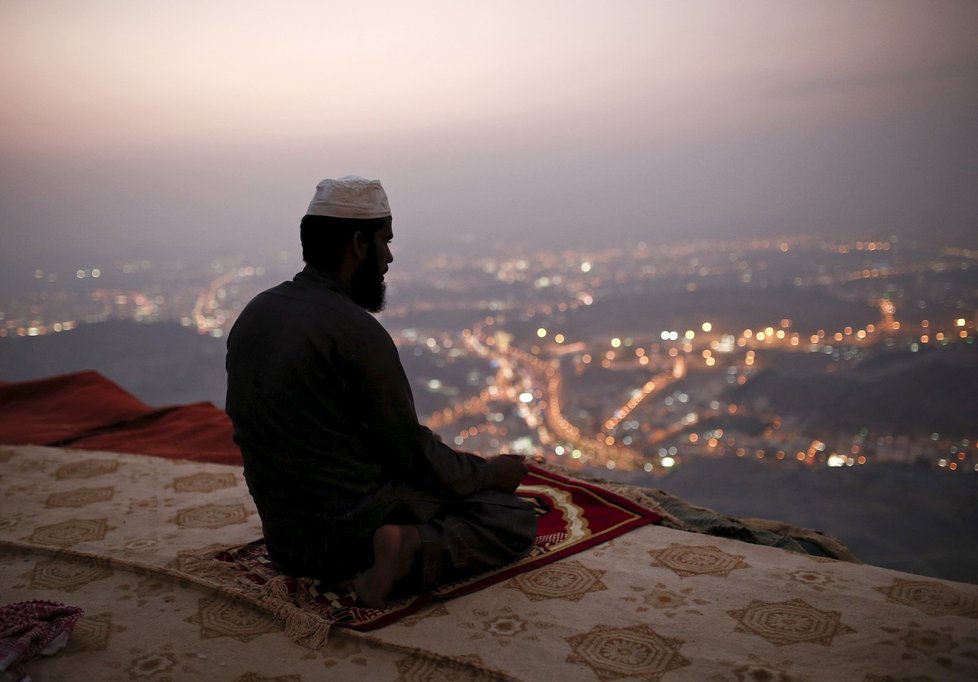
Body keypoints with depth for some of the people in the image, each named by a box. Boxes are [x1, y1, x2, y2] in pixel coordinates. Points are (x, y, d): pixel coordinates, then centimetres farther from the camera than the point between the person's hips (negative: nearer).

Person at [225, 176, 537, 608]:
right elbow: (414, 455, -14)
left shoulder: (253, 314, 4)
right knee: (515, 519, 2)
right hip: (348, 530, -8)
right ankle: (410, 551, -18)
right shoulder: (357, 331, -22)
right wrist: (489, 473, 4)